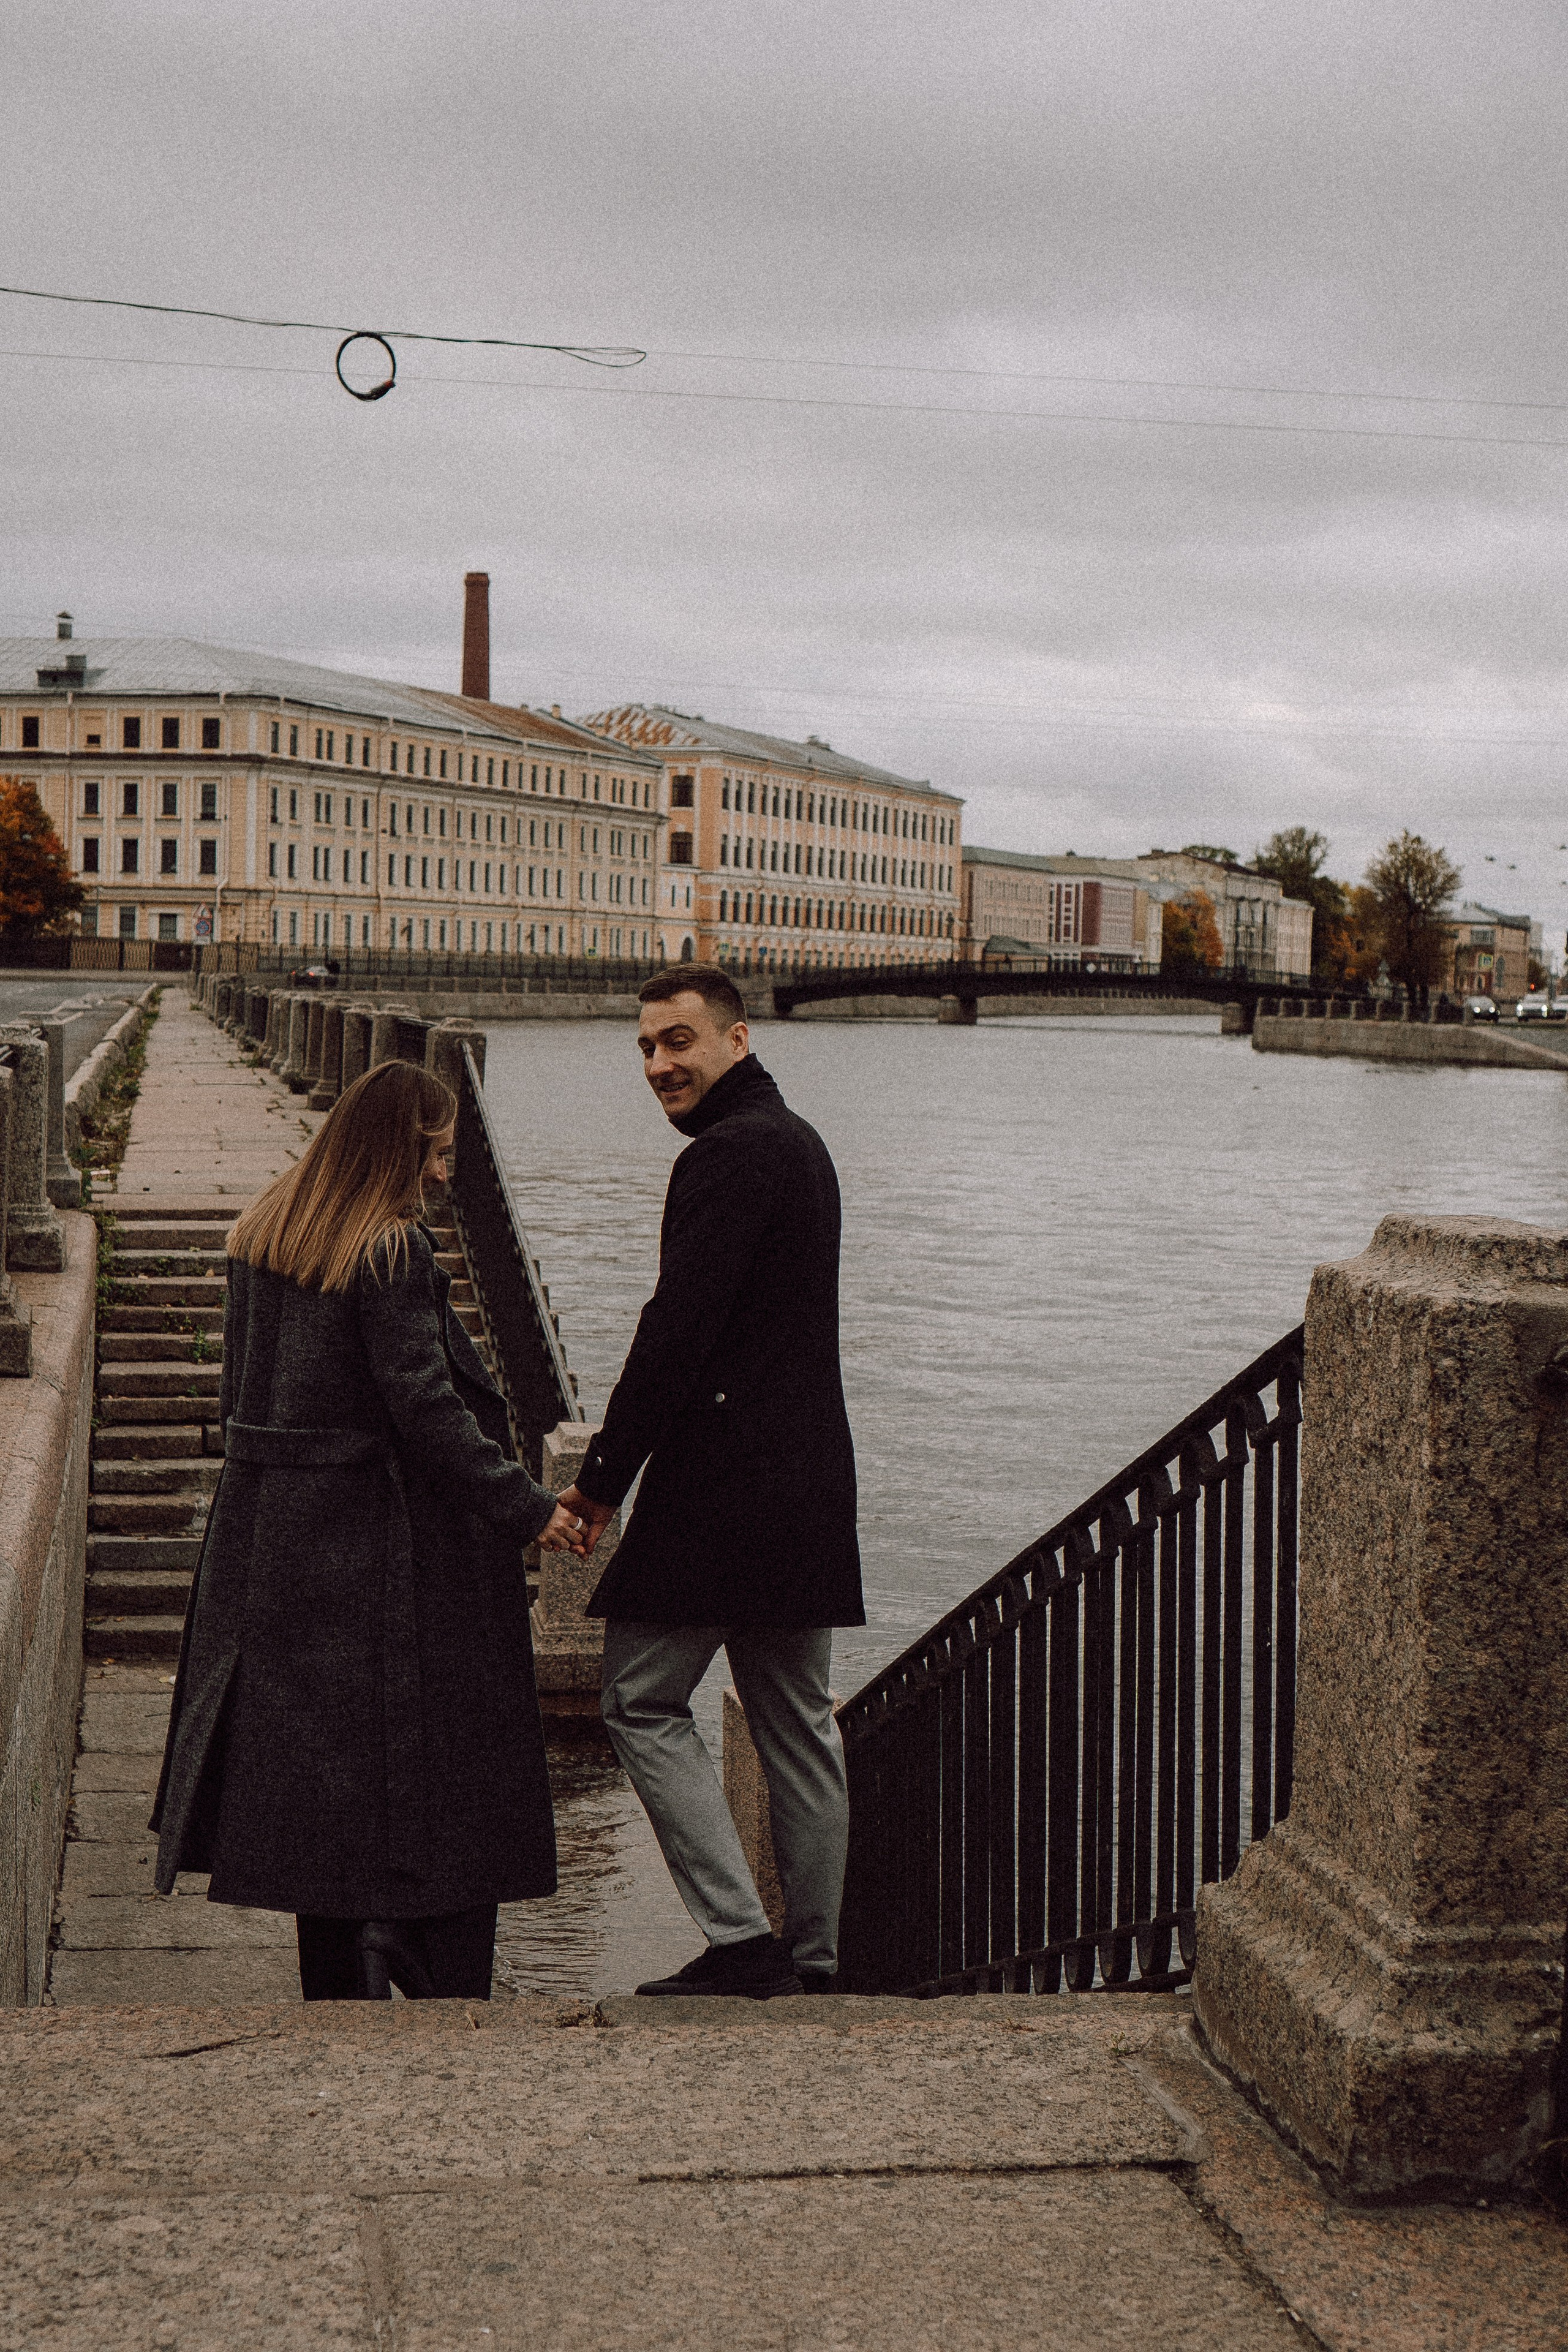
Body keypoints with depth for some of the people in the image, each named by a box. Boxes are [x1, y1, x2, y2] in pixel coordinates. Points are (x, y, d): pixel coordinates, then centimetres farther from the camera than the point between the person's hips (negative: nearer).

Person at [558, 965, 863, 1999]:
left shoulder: (728, 1156, -16)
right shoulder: (799, 1140, 17)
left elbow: (678, 1332, -20)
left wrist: (603, 1478, -13)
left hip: (725, 1487, -10)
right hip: (808, 1482, 10)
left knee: (644, 1702, 0)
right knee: (794, 1718, 13)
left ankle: (742, 1939, -5)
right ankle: (818, 1954, 18)